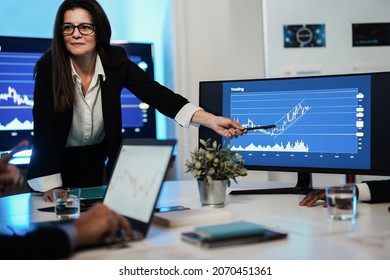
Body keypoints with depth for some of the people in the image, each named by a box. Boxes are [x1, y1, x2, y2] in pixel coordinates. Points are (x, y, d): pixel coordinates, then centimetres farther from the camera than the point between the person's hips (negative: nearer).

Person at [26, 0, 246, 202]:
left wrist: (212, 120, -35)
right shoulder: (48, 67, -22)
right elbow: (44, 129, -23)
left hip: (97, 162, 2)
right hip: (57, 162, -2)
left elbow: (158, 95, -23)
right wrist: (51, 187, -29)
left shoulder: (115, 62, -15)